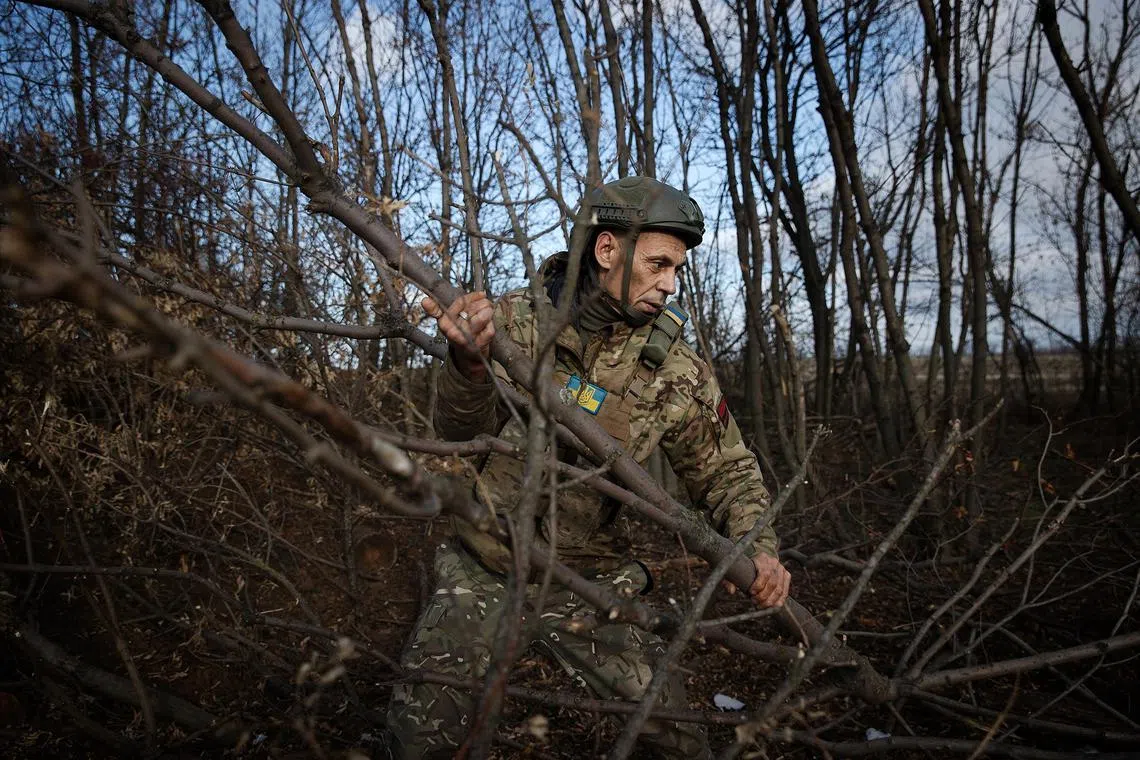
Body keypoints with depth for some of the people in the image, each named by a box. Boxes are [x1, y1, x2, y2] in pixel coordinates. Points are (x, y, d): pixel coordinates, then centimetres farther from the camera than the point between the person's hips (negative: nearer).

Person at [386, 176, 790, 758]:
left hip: (586, 580, 0)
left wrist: (757, 545, -18)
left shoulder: (676, 371, -10)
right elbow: (463, 433, -12)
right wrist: (469, 364, -33)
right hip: (481, 571, 1)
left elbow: (726, 470, 1)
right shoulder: (516, 319, -10)